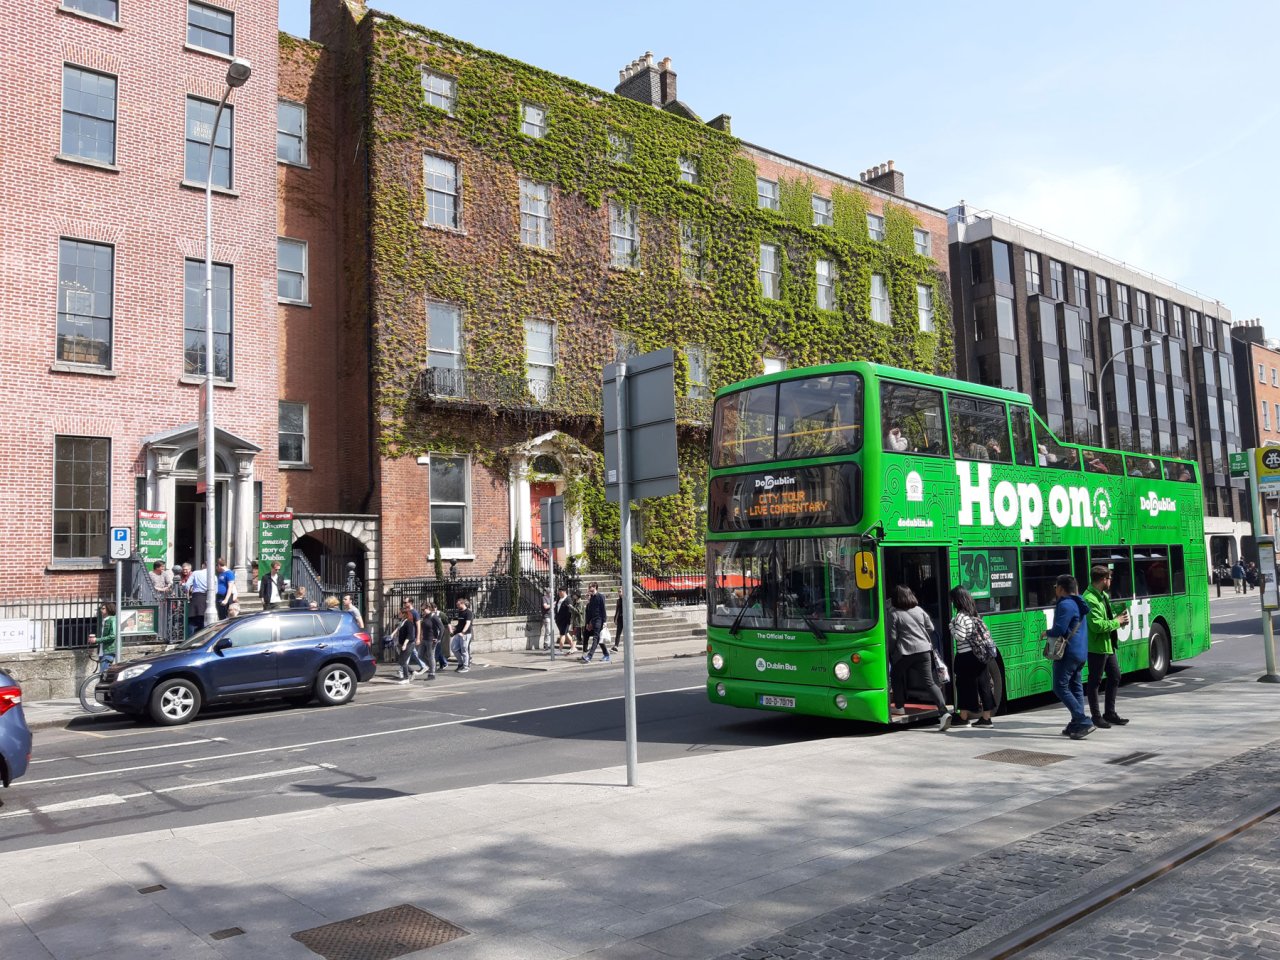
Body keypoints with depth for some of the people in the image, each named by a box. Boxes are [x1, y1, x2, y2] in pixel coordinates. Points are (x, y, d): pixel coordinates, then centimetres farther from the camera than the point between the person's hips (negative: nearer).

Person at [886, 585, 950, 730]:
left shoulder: (894, 614, -6)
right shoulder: (919, 610, 9)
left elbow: (891, 637, -6)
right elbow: (931, 629, 15)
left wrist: (890, 653, 11)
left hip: (904, 652, -4)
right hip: (924, 650, 4)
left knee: (897, 678, 21)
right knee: (929, 682, -1)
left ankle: (899, 707, 28)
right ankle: (944, 711, -15)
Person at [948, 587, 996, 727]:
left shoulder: (960, 617, -13)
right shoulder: (975, 614, 11)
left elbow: (960, 637, -18)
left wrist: (951, 627, -5)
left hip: (966, 656, -7)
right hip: (981, 654, 7)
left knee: (964, 685, 2)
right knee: (983, 684, 8)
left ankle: (963, 718, 7)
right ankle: (986, 718, 12)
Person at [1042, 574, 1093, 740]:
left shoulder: (1065, 605, -16)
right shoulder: (1079, 604, 15)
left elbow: (1059, 629, -23)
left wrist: (1046, 633, -4)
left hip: (1068, 653, -10)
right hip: (1082, 653, 10)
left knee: (1061, 687, -6)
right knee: (1076, 687, 13)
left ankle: (1083, 722, -13)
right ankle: (1076, 725, 14)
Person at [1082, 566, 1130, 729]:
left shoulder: (1103, 595, 11)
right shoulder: (1090, 599, -21)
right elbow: (1096, 625, -27)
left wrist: (1118, 618, 3)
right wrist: (1116, 622, -15)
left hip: (1108, 645, 10)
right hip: (1096, 647, -10)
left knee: (1115, 676, 16)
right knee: (1095, 681, 2)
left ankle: (1110, 713, 28)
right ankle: (1096, 716, 12)